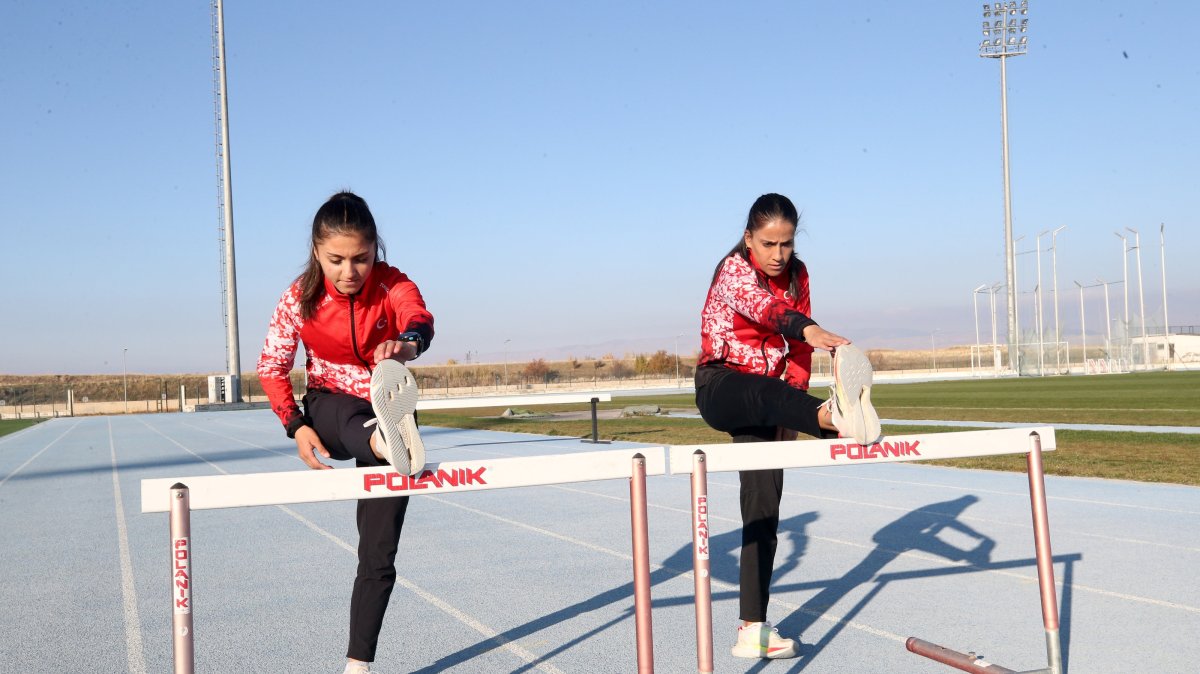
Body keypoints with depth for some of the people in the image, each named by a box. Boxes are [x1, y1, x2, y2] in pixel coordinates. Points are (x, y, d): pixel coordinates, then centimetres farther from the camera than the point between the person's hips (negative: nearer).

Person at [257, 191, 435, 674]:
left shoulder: (392, 284, -17)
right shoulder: (300, 297, -13)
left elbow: (420, 317, -39)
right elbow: (271, 366, -5)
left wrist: (409, 342, -64)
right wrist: (296, 426, -20)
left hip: (387, 413, 0)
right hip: (329, 410, 1)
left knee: (379, 554, -2)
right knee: (350, 410, -40)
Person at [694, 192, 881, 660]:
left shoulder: (797, 275, 5)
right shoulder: (734, 270, -15)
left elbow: (797, 349, 6)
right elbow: (763, 305, -38)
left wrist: (792, 409, -7)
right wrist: (808, 329, -59)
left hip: (765, 398, 6)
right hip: (720, 388, -5)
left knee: (764, 506, -3)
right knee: (766, 392, -40)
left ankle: (753, 629, -2)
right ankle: (834, 416, -73)